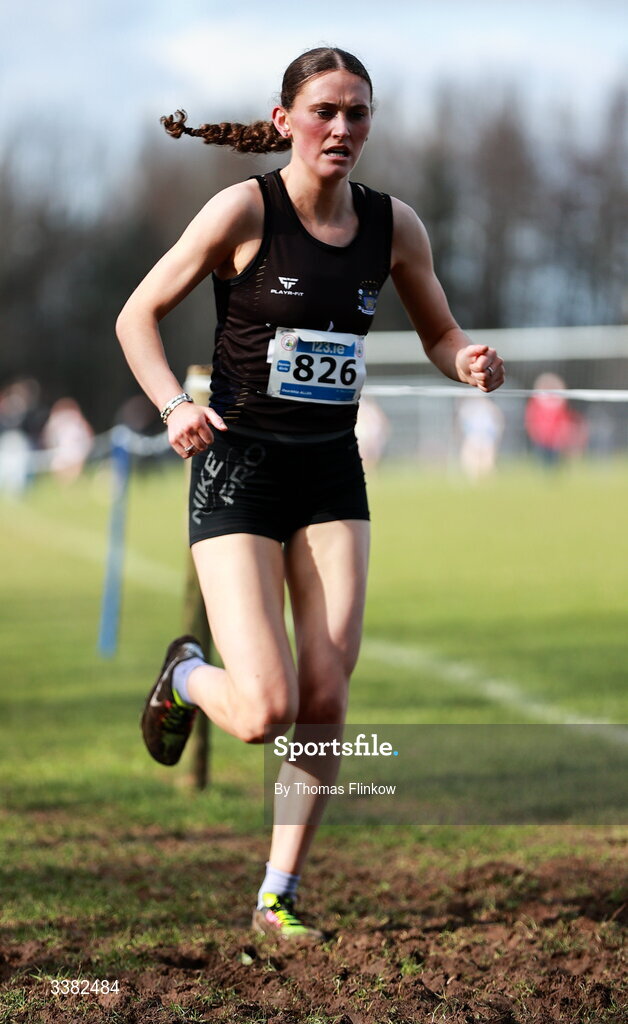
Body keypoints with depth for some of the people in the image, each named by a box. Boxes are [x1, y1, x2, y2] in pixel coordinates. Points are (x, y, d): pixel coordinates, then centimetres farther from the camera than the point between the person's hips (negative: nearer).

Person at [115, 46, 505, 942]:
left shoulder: (392, 226, 2)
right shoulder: (245, 210, -10)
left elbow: (439, 334, 16)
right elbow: (138, 316, -4)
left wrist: (467, 362, -8)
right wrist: (175, 407, -20)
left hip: (332, 476, 4)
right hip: (239, 470, -4)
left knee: (327, 700, -4)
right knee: (267, 713, -13)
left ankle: (279, 894, 12)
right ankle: (186, 675, 23)